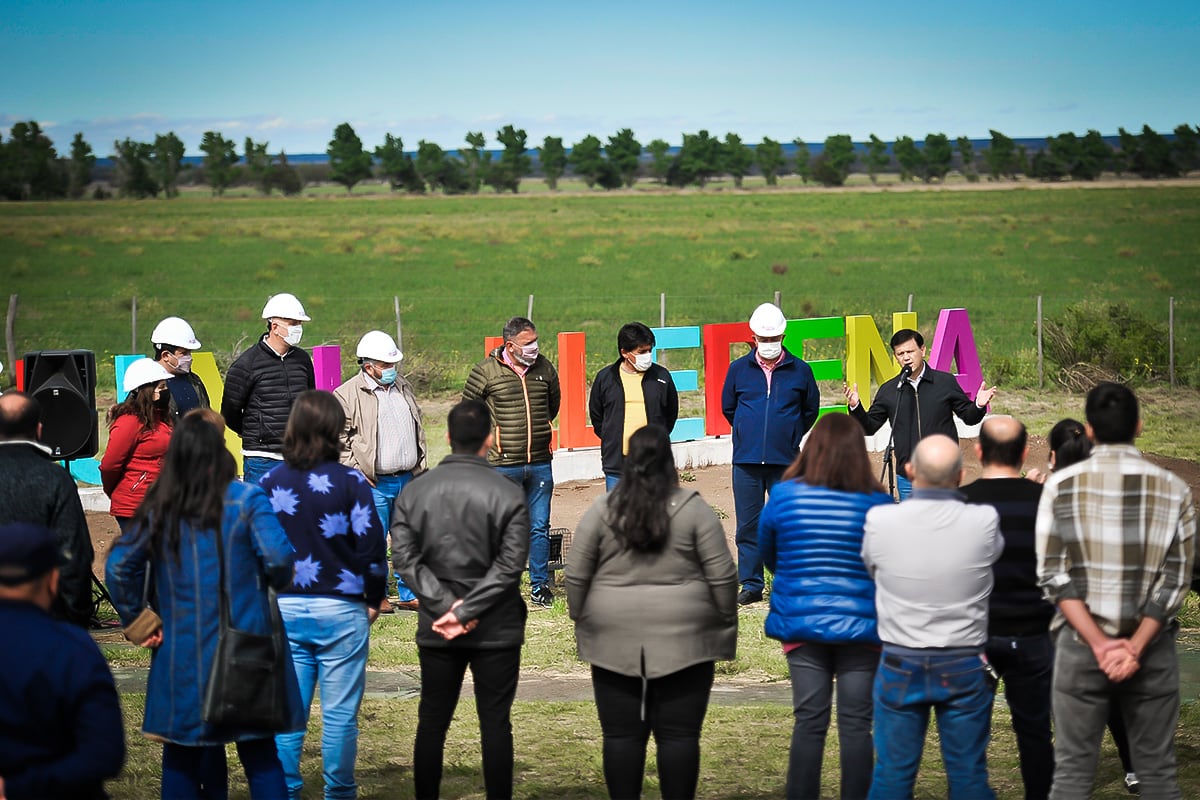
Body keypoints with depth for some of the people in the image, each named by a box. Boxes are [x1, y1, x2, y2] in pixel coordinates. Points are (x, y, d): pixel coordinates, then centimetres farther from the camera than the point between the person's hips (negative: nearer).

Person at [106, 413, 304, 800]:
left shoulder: (159, 508, 2)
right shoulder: (246, 499, -7)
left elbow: (119, 566, -2)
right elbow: (279, 558, -17)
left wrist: (136, 621, 7)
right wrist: (275, 584, 4)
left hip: (180, 651, 2)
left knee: (182, 757, 11)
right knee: (259, 755, 6)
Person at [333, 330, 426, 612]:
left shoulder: (404, 388, 13)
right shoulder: (347, 395, -7)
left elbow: (418, 428, 23)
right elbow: (338, 440, -6)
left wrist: (420, 465, 17)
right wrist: (357, 473, -11)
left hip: (408, 480, 6)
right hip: (374, 483, -6)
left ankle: (409, 594, 18)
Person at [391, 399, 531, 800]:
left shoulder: (414, 492, 0)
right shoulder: (507, 494, -9)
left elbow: (405, 559, -6)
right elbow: (509, 567, -14)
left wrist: (446, 605, -11)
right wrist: (465, 612, -13)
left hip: (436, 630, 2)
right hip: (496, 630, -2)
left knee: (432, 722, 11)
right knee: (495, 724, 4)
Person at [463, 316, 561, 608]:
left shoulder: (544, 368, 5)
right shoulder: (486, 371, -7)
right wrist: (491, 435, 9)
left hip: (540, 463, 3)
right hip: (503, 464, -3)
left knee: (539, 527, 8)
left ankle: (540, 586, 16)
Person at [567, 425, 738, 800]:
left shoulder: (602, 510, 0)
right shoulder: (693, 508, -3)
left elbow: (576, 576, 2)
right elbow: (722, 576, -3)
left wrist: (581, 621, 14)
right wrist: (727, 624, 8)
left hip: (615, 639, 1)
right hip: (682, 639, -1)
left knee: (622, 734, 5)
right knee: (679, 734, 2)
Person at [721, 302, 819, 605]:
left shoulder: (800, 370, 3)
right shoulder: (739, 369, 5)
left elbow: (811, 410, 17)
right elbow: (727, 408, 19)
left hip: (786, 462, -1)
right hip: (746, 461, 1)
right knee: (748, 526, 3)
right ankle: (751, 585, 11)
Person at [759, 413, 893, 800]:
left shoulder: (784, 496, -6)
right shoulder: (877, 502, -8)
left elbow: (767, 553, 10)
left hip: (801, 621, 1)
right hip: (860, 623, -1)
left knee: (809, 721, 7)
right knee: (856, 723, 5)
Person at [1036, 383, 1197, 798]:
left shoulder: (1061, 485, -3)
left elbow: (1054, 574, -7)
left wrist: (1098, 643, -10)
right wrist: (1135, 647, -9)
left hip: (1080, 642, 0)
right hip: (1151, 645, 0)